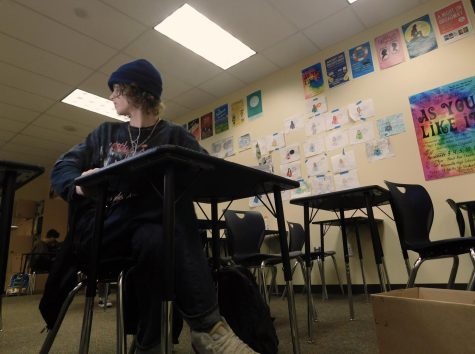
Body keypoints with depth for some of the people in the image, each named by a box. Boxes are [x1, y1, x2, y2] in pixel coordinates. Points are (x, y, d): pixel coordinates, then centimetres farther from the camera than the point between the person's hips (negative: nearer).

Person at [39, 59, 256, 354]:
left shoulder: (174, 136, 10)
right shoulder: (106, 133, 20)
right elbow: (62, 167, 12)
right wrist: (78, 185, -12)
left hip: (143, 228, -1)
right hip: (96, 227, 1)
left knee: (153, 240, -36)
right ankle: (205, 322, -26)